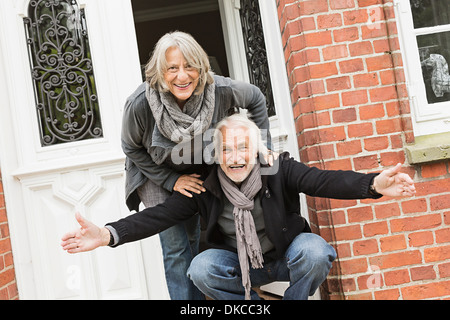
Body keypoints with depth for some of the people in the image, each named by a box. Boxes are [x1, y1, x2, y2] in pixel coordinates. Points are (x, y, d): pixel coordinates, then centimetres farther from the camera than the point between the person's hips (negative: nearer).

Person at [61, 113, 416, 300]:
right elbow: (160, 215, -19)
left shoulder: (279, 170, -18)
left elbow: (325, 180, -32)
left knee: (314, 250, -32)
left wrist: (374, 184, -52)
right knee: (201, 268, -26)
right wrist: (108, 234, -35)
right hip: (240, 264, 2)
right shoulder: (205, 186, -13)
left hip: (286, 257, -1)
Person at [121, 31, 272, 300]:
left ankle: (203, 294, 28)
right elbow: (132, 148, -13)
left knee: (200, 239, 6)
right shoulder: (139, 104, -31)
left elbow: (256, 99, -6)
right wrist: (171, 180, -17)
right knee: (175, 245, -1)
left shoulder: (221, 90, -28)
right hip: (158, 176, -2)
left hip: (202, 170, 2)